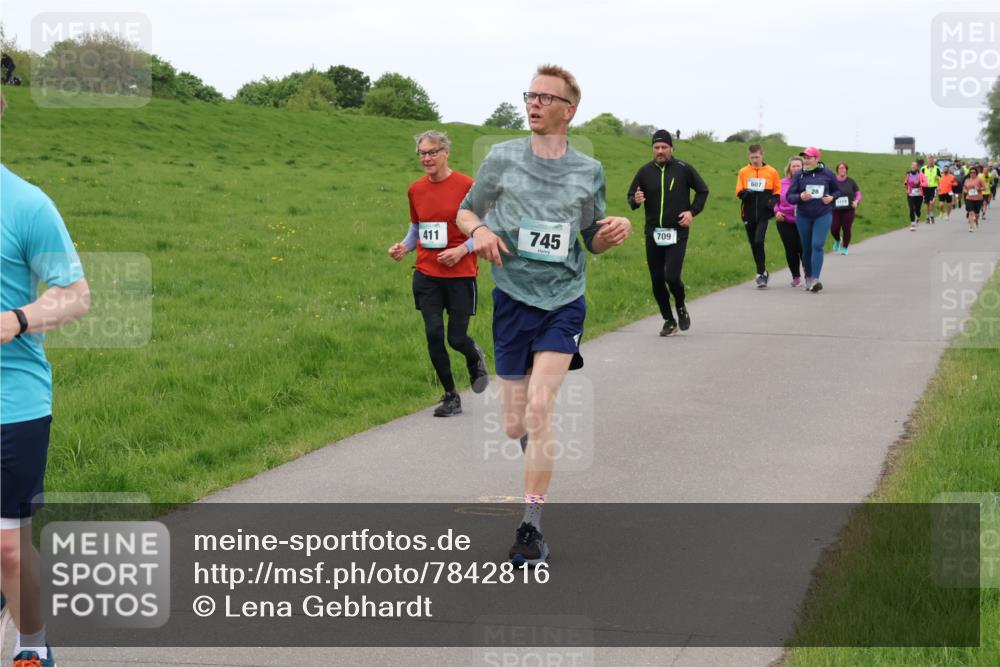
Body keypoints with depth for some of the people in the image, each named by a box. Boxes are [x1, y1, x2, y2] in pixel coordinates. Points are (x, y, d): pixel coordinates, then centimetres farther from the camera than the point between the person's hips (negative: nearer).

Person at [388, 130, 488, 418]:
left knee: (457, 338, -3)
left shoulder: (466, 186, -7)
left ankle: (475, 357, 35)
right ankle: (450, 397, 12)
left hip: (460, 274, -3)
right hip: (427, 275, 4)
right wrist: (404, 247, -1)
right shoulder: (416, 189, 7)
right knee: (434, 334, -4)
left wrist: (462, 249, -17)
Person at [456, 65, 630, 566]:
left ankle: (531, 529, -10)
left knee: (538, 408, -18)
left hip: (563, 302, -1)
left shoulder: (588, 171, 4)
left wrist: (613, 232, -8)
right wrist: (479, 230, -11)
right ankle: (540, 455, 42)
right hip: (512, 299, 1)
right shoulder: (502, 158, 1)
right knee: (515, 425, 3)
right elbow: (466, 211, 12)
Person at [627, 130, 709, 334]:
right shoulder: (645, 171, 4)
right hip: (653, 234, 3)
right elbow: (631, 197, 12)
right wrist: (636, 201, -12)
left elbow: (703, 191, 10)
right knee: (657, 280, 4)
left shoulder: (683, 169, -1)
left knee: (672, 276, -14)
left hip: (677, 233, -3)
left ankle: (681, 306, 17)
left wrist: (692, 212, -2)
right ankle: (669, 321, 20)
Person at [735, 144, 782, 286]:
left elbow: (778, 191, 9)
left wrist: (773, 201, -10)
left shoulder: (771, 172, 2)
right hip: (748, 214, 3)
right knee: (753, 244, 9)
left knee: (759, 242, -17)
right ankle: (762, 272, 25)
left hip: (763, 214, -3)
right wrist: (745, 193, -17)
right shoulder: (743, 172, 6)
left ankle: (761, 274, -10)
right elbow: (739, 192, 5)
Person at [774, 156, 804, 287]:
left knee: (803, 248, -9)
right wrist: (776, 211, 1)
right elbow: (775, 199, 16)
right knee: (791, 250, 4)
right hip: (785, 221, 3)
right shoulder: (783, 183, 7)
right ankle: (796, 277, 17)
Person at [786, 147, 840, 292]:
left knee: (817, 245, -15)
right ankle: (808, 277, 27)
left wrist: (831, 197, -8)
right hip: (803, 216, 2)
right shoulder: (799, 175, 0)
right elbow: (789, 196, -1)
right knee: (806, 247, 10)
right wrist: (800, 197, -21)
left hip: (823, 216, -2)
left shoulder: (827, 174, -1)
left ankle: (815, 279, -21)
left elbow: (837, 190, 13)